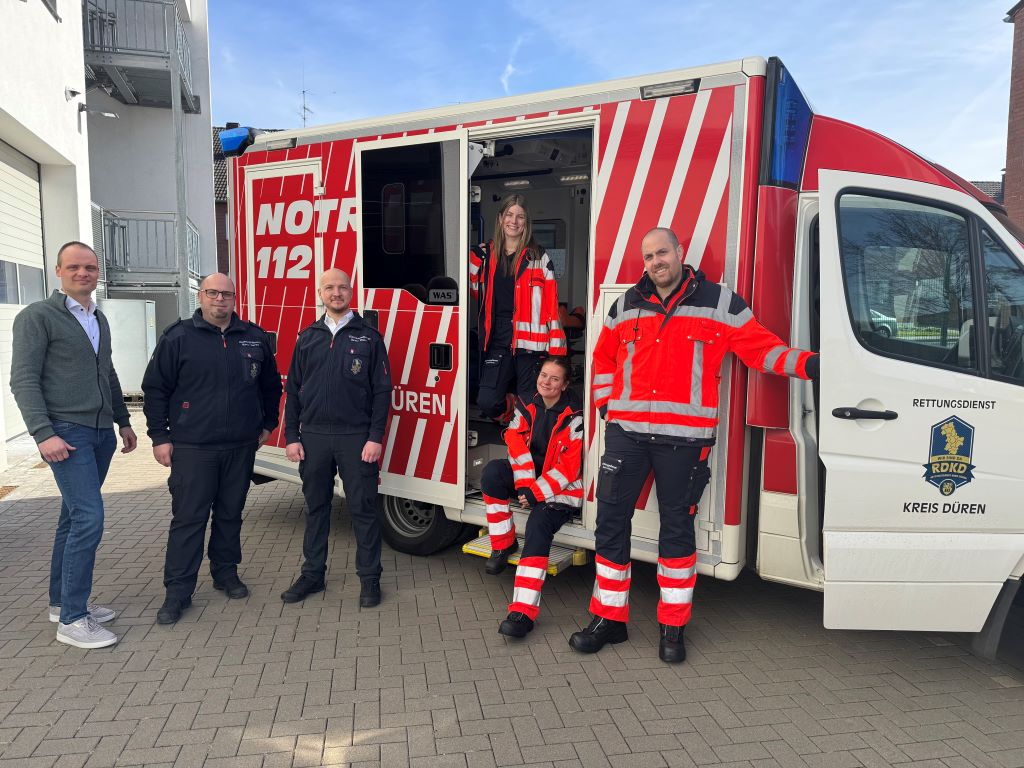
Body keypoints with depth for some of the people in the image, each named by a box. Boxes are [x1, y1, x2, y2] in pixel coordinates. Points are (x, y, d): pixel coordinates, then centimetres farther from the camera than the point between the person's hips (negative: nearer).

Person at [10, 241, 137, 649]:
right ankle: (72, 620, -3)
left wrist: (123, 422, 21)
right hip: (67, 432, -7)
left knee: (74, 517, 13)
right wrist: (44, 434, -19)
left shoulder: (99, 319, 15)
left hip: (101, 433, 7)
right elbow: (23, 380, -11)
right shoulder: (37, 316, -7)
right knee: (89, 517, -12)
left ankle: (62, 602, 24)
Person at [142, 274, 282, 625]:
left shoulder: (255, 338, 7)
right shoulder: (178, 337, -2)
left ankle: (226, 573, 29)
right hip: (192, 448, -3)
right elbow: (155, 388, 0)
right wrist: (159, 437, -3)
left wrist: (268, 424, 16)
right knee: (188, 519, 0)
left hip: (241, 448, 3)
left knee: (230, 514, 14)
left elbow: (270, 384, 18)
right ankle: (178, 592, 9)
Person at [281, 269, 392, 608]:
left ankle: (370, 578, 14)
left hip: (356, 437, -3)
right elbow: (293, 389, 11)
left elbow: (382, 390, -2)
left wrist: (375, 437, -10)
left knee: (363, 508, 2)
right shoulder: (307, 338, 10)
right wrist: (291, 436, 4)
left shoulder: (368, 337, 1)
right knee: (316, 507, 12)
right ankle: (313, 574, 25)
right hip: (313, 437, 3)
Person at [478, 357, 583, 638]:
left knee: (538, 525, -30)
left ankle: (523, 612, -34)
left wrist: (536, 493, -19)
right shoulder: (527, 406, 4)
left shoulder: (574, 416, -14)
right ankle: (503, 545, -6)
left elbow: (568, 468, -16)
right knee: (493, 471, -21)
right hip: (528, 477, 6)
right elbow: (517, 446, -3)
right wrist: (524, 484, -16)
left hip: (561, 489, -6)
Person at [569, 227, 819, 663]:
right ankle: (609, 618, 19)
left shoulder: (719, 303, 3)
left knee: (677, 527, 7)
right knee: (611, 521, 4)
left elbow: (761, 349, 3)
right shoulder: (627, 306, 13)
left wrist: (805, 364, -12)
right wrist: (606, 402, 13)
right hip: (626, 431, 3)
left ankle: (673, 627, 23)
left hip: (683, 437, -3)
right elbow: (604, 357, 24)